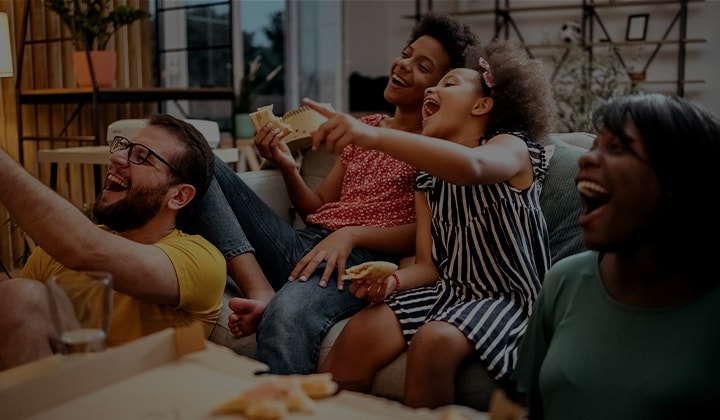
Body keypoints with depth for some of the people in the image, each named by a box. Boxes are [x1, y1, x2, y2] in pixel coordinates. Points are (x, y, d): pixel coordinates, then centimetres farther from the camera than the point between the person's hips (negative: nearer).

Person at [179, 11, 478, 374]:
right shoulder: (366, 126, 22)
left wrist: (351, 234, -20)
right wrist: (287, 166, 2)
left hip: (362, 256, -7)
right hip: (301, 244, 7)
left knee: (289, 314, -42)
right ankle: (261, 293, -22)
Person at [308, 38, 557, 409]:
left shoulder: (513, 148, -5)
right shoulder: (428, 182, 14)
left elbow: (471, 166, -32)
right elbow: (428, 265, 8)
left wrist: (373, 135, -43)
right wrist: (392, 281, -16)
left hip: (508, 296, -5)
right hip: (449, 289, 5)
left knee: (433, 342, -33)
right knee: (358, 335, -20)